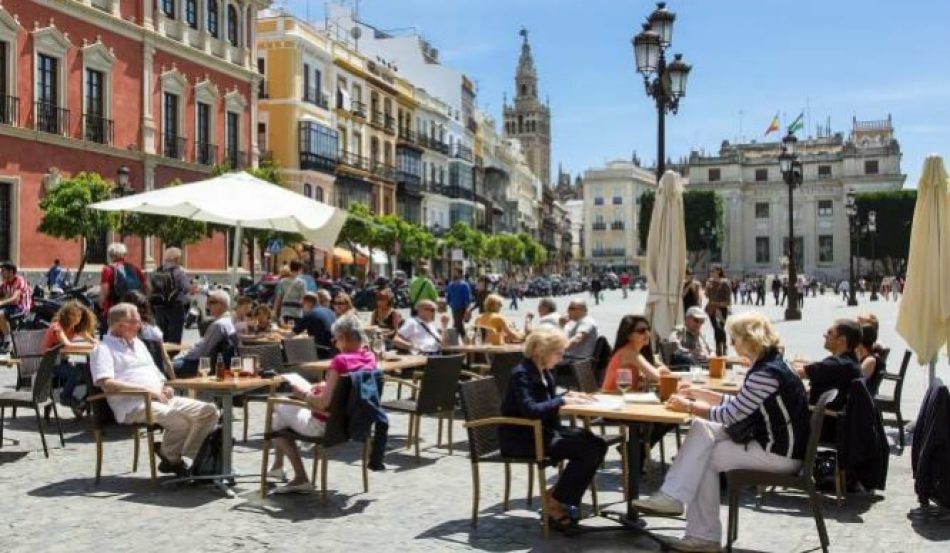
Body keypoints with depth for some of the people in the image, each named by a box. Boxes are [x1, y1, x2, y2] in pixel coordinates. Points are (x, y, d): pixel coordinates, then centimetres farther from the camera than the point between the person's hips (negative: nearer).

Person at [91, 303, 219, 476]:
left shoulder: (138, 343, 27)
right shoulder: (104, 348, 1)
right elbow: (106, 383, -15)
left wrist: (164, 387, 7)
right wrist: (146, 389, -18)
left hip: (160, 399, 8)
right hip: (134, 405, -8)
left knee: (209, 410, -11)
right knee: (180, 421, -33)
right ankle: (170, 459, -6)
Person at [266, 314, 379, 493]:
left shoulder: (340, 360, -26)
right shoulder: (370, 357, -2)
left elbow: (323, 403, -25)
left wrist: (303, 394, -8)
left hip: (325, 425, -9)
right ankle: (278, 467, 29)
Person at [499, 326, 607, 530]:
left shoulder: (543, 372, 11)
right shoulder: (522, 374, -16)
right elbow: (530, 410, -29)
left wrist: (568, 395, 5)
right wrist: (562, 401, -21)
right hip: (520, 438, -9)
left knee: (597, 444, -6)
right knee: (586, 450, -21)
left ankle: (562, 498, 1)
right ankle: (553, 504, -6)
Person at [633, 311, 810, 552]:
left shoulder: (767, 374, -23)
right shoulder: (766, 365, 8)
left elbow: (730, 415, -19)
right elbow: (737, 405, 16)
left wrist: (689, 407, -8)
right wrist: (698, 393, 14)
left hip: (780, 453, -9)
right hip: (767, 439, 9)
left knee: (707, 458, -5)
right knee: (702, 428, 1)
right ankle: (673, 495, -2)